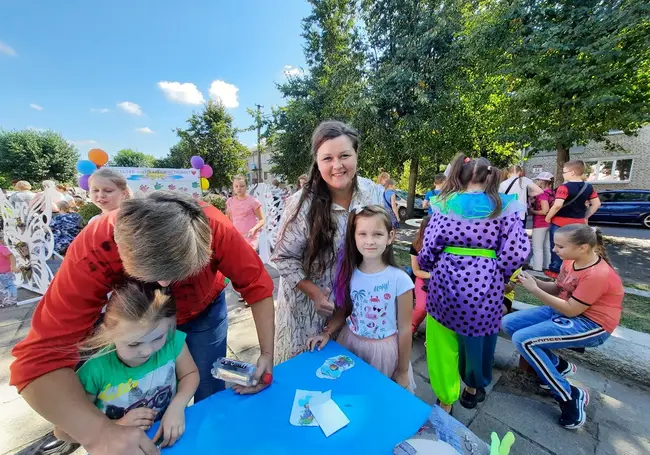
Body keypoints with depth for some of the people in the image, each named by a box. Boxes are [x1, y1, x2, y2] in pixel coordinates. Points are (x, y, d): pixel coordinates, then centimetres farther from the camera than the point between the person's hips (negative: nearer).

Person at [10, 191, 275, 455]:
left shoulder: (215, 230, -38)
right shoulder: (93, 252, -37)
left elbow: (257, 286, -28)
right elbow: (42, 354, -36)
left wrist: (266, 353, -34)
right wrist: (99, 432, -48)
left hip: (204, 310, 0)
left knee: (209, 396, 7)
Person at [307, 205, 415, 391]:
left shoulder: (399, 280, -21)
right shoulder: (350, 274, -11)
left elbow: (404, 329, -11)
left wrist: (402, 372, -2)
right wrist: (327, 332, -9)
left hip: (383, 350, -3)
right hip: (350, 343, 4)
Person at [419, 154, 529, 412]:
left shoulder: (445, 203, 0)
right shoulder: (504, 206, 0)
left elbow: (429, 247, -8)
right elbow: (516, 252, -9)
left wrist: (425, 267, 12)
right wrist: (499, 276, 9)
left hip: (447, 282, 0)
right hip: (485, 284, 1)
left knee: (444, 342, 16)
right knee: (479, 337, 23)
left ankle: (445, 399, 31)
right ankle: (472, 389, 47)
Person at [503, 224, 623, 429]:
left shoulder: (597, 274, -26)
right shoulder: (570, 261, -1)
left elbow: (570, 310, -23)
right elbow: (557, 289, 8)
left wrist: (534, 290, -24)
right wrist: (534, 281, -11)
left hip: (590, 324, -8)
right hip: (566, 310, 9)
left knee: (523, 340, -26)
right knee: (508, 323, -3)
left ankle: (571, 397, -6)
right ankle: (558, 365, 12)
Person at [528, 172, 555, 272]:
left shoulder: (542, 193, -16)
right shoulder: (551, 193, 8)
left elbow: (545, 211, -23)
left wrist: (532, 211, -8)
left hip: (540, 224, -9)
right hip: (548, 223, 9)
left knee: (537, 249, -3)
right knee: (547, 247, 16)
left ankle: (537, 269, 1)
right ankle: (546, 267, 25)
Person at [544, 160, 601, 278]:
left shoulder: (564, 187, -17)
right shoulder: (588, 187, 5)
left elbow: (557, 205, -27)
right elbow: (596, 204, 9)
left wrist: (548, 217, -14)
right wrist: (585, 217, 16)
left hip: (560, 223, -6)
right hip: (578, 223, 6)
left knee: (557, 247, 6)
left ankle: (555, 270, 13)